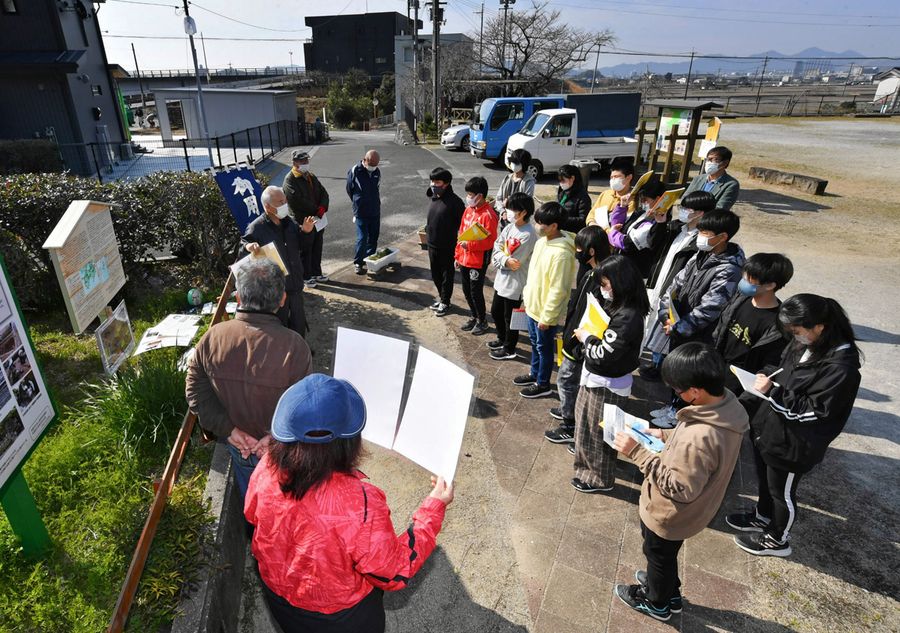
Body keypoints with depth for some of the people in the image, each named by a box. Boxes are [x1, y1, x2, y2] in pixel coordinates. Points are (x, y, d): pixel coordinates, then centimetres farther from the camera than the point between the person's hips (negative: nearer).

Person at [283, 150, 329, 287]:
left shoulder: (311, 177, 12)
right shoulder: (290, 181, -15)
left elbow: (323, 193, 7)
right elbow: (299, 202, -24)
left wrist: (323, 207, -13)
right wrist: (317, 209, -16)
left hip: (318, 219, 8)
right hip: (303, 222, -8)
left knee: (317, 248, 18)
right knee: (305, 250, 4)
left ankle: (316, 273, 33)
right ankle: (306, 277, 17)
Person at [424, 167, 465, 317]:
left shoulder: (454, 201, -17)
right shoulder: (434, 198, 6)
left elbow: (461, 223, -15)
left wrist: (457, 242, -16)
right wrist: (427, 232, 14)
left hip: (447, 246, -7)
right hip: (432, 244, 7)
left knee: (447, 274, 8)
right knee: (435, 273, 18)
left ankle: (445, 302, 20)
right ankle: (441, 296, 36)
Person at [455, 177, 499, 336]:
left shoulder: (488, 215, -19)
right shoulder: (468, 210, 6)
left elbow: (490, 241, -21)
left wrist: (470, 244, -25)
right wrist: (458, 254, 13)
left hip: (478, 262, -8)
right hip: (464, 259, 8)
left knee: (476, 292, 4)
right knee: (466, 291, 17)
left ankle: (482, 321, 24)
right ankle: (474, 317, 36)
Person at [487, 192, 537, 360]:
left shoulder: (527, 235, -22)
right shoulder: (510, 226, 2)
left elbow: (514, 262, -22)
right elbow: (496, 247, -1)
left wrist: (500, 259, -8)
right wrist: (505, 259, -19)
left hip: (514, 283, -8)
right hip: (502, 279, 8)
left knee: (510, 318, 8)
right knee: (495, 312, 22)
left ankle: (509, 349, 27)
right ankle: (502, 339, 45)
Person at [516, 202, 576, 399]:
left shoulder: (562, 253, -29)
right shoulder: (542, 241, 0)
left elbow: (558, 290, -25)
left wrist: (546, 316, -20)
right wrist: (527, 295, 19)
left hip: (545, 311, -9)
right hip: (533, 305, 9)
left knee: (544, 347, 10)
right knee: (535, 342, 24)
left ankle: (543, 384, 29)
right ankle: (535, 373, 45)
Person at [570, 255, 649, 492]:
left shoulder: (628, 317, -30)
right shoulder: (618, 306, -1)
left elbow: (603, 354, -28)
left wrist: (585, 337, -13)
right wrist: (587, 335, -7)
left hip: (607, 384, -9)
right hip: (597, 377, 9)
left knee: (597, 429, 10)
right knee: (586, 419, 27)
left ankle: (600, 478, 31)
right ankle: (587, 455, 52)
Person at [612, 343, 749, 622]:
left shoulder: (699, 438, -43)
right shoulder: (728, 406, -14)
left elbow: (680, 488, -32)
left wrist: (638, 453, -32)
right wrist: (667, 436, -1)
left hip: (668, 515, -7)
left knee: (659, 555, 24)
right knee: (666, 554, 34)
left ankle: (657, 603, 52)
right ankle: (670, 592, 59)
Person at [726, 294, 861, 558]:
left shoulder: (841, 367, -28)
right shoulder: (806, 344, -5)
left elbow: (810, 410, -26)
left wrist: (772, 391, -28)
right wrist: (767, 379, -2)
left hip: (792, 444, -7)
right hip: (770, 427, 7)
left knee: (781, 491, 16)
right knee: (765, 479, 28)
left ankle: (777, 540, 40)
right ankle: (762, 517, 53)